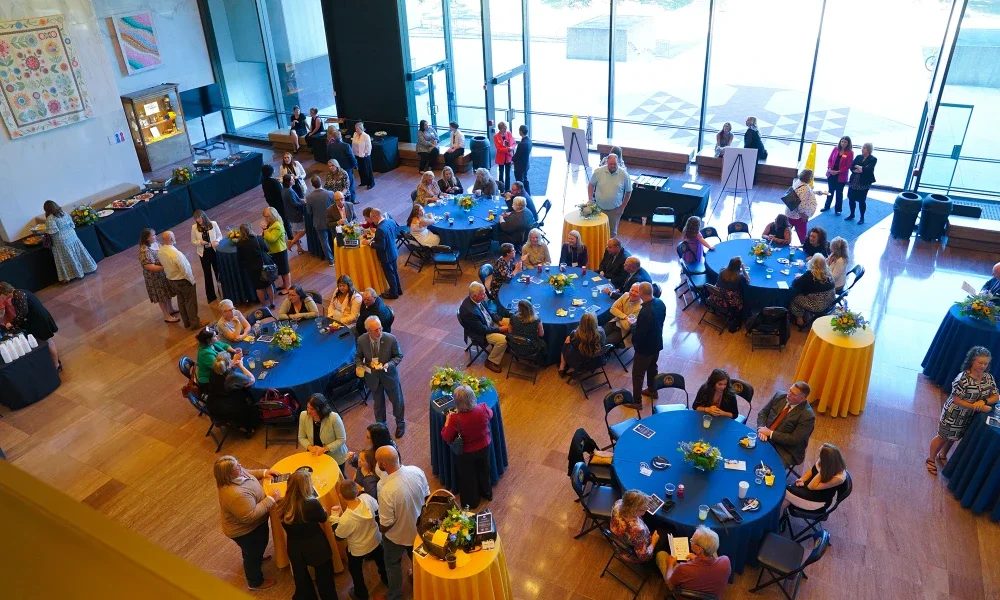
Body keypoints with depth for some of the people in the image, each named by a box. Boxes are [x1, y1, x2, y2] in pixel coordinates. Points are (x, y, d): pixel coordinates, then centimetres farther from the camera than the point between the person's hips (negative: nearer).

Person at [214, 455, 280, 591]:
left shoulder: (232, 477, -17)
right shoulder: (236, 495, -45)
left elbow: (246, 473, 5)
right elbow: (251, 516, -38)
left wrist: (263, 472, -7)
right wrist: (271, 499, -33)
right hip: (246, 531, -8)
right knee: (253, 555, 19)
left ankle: (257, 559, 65)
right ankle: (255, 582, 44)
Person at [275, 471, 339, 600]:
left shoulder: (282, 505, -21)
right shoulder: (312, 504, -34)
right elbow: (324, 518, -12)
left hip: (295, 549, 3)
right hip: (317, 548, -3)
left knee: (301, 581, 28)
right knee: (324, 579, 24)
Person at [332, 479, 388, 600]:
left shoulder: (345, 519, -42)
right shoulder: (367, 498, -32)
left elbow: (339, 536, -19)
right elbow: (377, 509, -7)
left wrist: (334, 519, -9)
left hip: (358, 549, -4)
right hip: (376, 540, 4)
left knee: (355, 571, 28)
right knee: (381, 561, 33)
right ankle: (387, 580, 58)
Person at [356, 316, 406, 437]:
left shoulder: (391, 339, -25)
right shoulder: (361, 340, -19)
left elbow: (399, 356, -12)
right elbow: (358, 356, -1)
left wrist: (389, 364, -29)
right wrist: (359, 366, -21)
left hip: (389, 375, -1)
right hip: (372, 377, 1)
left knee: (397, 400, 19)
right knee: (378, 403, 21)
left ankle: (400, 423, 47)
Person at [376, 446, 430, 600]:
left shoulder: (386, 490, -39)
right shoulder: (416, 471, -24)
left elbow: (386, 524, -25)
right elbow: (427, 496, -5)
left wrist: (381, 530, -3)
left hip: (397, 535, -5)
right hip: (418, 527, 5)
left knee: (393, 565, 25)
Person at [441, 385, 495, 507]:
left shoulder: (455, 419, -36)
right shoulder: (483, 409, -27)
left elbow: (446, 438, -21)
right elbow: (490, 414, -1)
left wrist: (447, 420, -10)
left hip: (466, 453, -3)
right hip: (484, 448, 3)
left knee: (468, 478, 24)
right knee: (484, 471, 31)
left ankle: (471, 502, 45)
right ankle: (487, 493, 55)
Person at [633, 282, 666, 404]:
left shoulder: (645, 312, -37)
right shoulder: (660, 303, -9)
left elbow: (639, 334, -30)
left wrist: (633, 325, -10)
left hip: (645, 347, -8)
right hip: (657, 343, 8)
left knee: (638, 373, 9)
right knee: (652, 367, 28)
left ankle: (636, 400, 22)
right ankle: (652, 390, 47)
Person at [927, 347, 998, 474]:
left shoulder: (989, 378, -6)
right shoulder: (963, 378, -27)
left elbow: (995, 396, -2)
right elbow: (957, 400, -25)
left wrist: (984, 401, -24)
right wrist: (979, 408, -28)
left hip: (969, 418, 6)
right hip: (953, 415, -6)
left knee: (953, 438, 24)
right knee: (943, 437, 11)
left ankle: (942, 456, 48)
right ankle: (931, 459, 31)